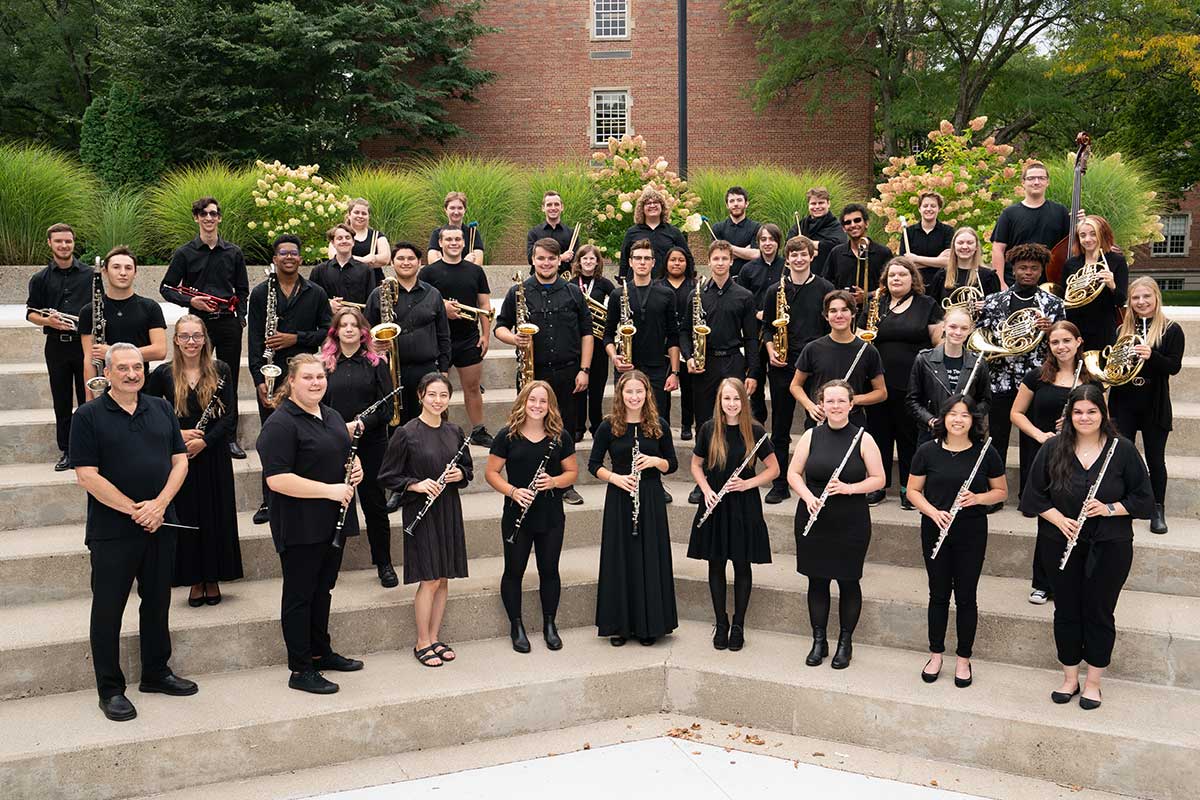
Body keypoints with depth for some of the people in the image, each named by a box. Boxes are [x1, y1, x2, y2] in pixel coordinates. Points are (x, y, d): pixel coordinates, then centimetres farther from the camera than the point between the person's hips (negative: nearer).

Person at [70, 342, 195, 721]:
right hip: (112, 531, -4)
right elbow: (87, 475, -13)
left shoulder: (161, 409, 8)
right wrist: (134, 509, -16)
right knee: (108, 608, 4)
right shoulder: (88, 416, -6)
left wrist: (159, 504, -10)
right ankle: (110, 689, 14)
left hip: (160, 526, 5)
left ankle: (156, 673, 30)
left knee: (157, 603, 14)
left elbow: (180, 460, 6)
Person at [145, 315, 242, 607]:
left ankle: (213, 579, 20)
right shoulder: (163, 374, -1)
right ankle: (195, 581, 18)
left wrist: (204, 441, -16)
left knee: (216, 517, 5)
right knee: (186, 517, 4)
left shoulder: (220, 370, -1)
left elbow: (230, 416, -3)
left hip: (214, 456, 0)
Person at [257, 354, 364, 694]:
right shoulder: (280, 424, -16)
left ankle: (321, 652, 33)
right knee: (300, 595, 2)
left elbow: (346, 453, 26)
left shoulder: (332, 416, 11)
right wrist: (330, 490, -24)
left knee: (323, 590, 19)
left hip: (333, 522, 8)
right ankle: (300, 670, 10)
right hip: (300, 527, -8)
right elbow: (276, 479, -24)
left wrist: (356, 468, 2)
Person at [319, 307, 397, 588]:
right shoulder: (324, 365, 6)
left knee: (375, 504, 5)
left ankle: (384, 564, 18)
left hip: (370, 443, -1)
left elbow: (387, 407, -2)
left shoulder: (376, 364, 3)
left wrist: (361, 424, -16)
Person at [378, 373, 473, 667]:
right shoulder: (406, 433, -9)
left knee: (444, 578, 10)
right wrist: (416, 485, -20)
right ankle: (422, 643, 9)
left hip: (449, 511, 5)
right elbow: (387, 477, -7)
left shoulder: (454, 432, 6)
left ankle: (435, 638, 22)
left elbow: (468, 469, 17)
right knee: (430, 579, -5)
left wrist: (460, 474, -5)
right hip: (421, 513, -5)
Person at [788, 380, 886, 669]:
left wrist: (849, 488, -19)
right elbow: (793, 473, 5)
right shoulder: (811, 436, 1)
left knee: (848, 581, 6)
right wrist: (808, 497, -13)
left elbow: (878, 479, -3)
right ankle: (819, 641, 24)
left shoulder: (863, 439, -4)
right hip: (813, 521, 2)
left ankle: (845, 643, 23)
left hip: (851, 524, -2)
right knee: (817, 580, 10)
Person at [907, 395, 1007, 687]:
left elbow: (1001, 491, 4)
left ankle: (963, 659, 20)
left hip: (972, 534, -1)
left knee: (966, 596, 6)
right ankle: (936, 655, 25)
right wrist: (933, 511, -16)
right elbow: (913, 490, 2)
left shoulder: (986, 453, -5)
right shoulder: (928, 451, -3)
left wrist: (977, 498, -16)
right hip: (935, 532, 1)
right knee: (939, 594, 11)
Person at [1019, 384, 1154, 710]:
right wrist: (1060, 520, -14)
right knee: (1066, 611, 10)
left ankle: (1093, 682, 22)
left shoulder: (1123, 450, -5)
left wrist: (1109, 508, -17)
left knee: (1099, 612, 7)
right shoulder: (1053, 449, -2)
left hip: (1109, 547, -1)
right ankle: (1070, 677, 27)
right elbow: (1033, 497, 1)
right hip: (1062, 545, 1)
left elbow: (1144, 500, -2)